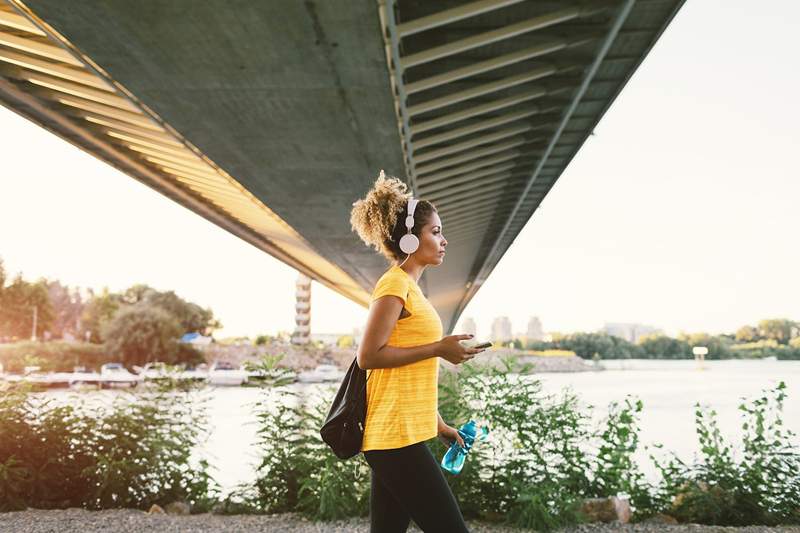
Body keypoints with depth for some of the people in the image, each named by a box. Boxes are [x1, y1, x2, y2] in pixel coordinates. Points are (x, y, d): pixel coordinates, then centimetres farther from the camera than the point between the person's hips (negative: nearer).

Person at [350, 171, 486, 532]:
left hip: (398, 436, 9)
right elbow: (368, 356, -18)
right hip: (396, 437, -9)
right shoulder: (395, 284, -11)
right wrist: (439, 349, -16)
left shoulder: (408, 287, 17)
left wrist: (438, 425, 20)